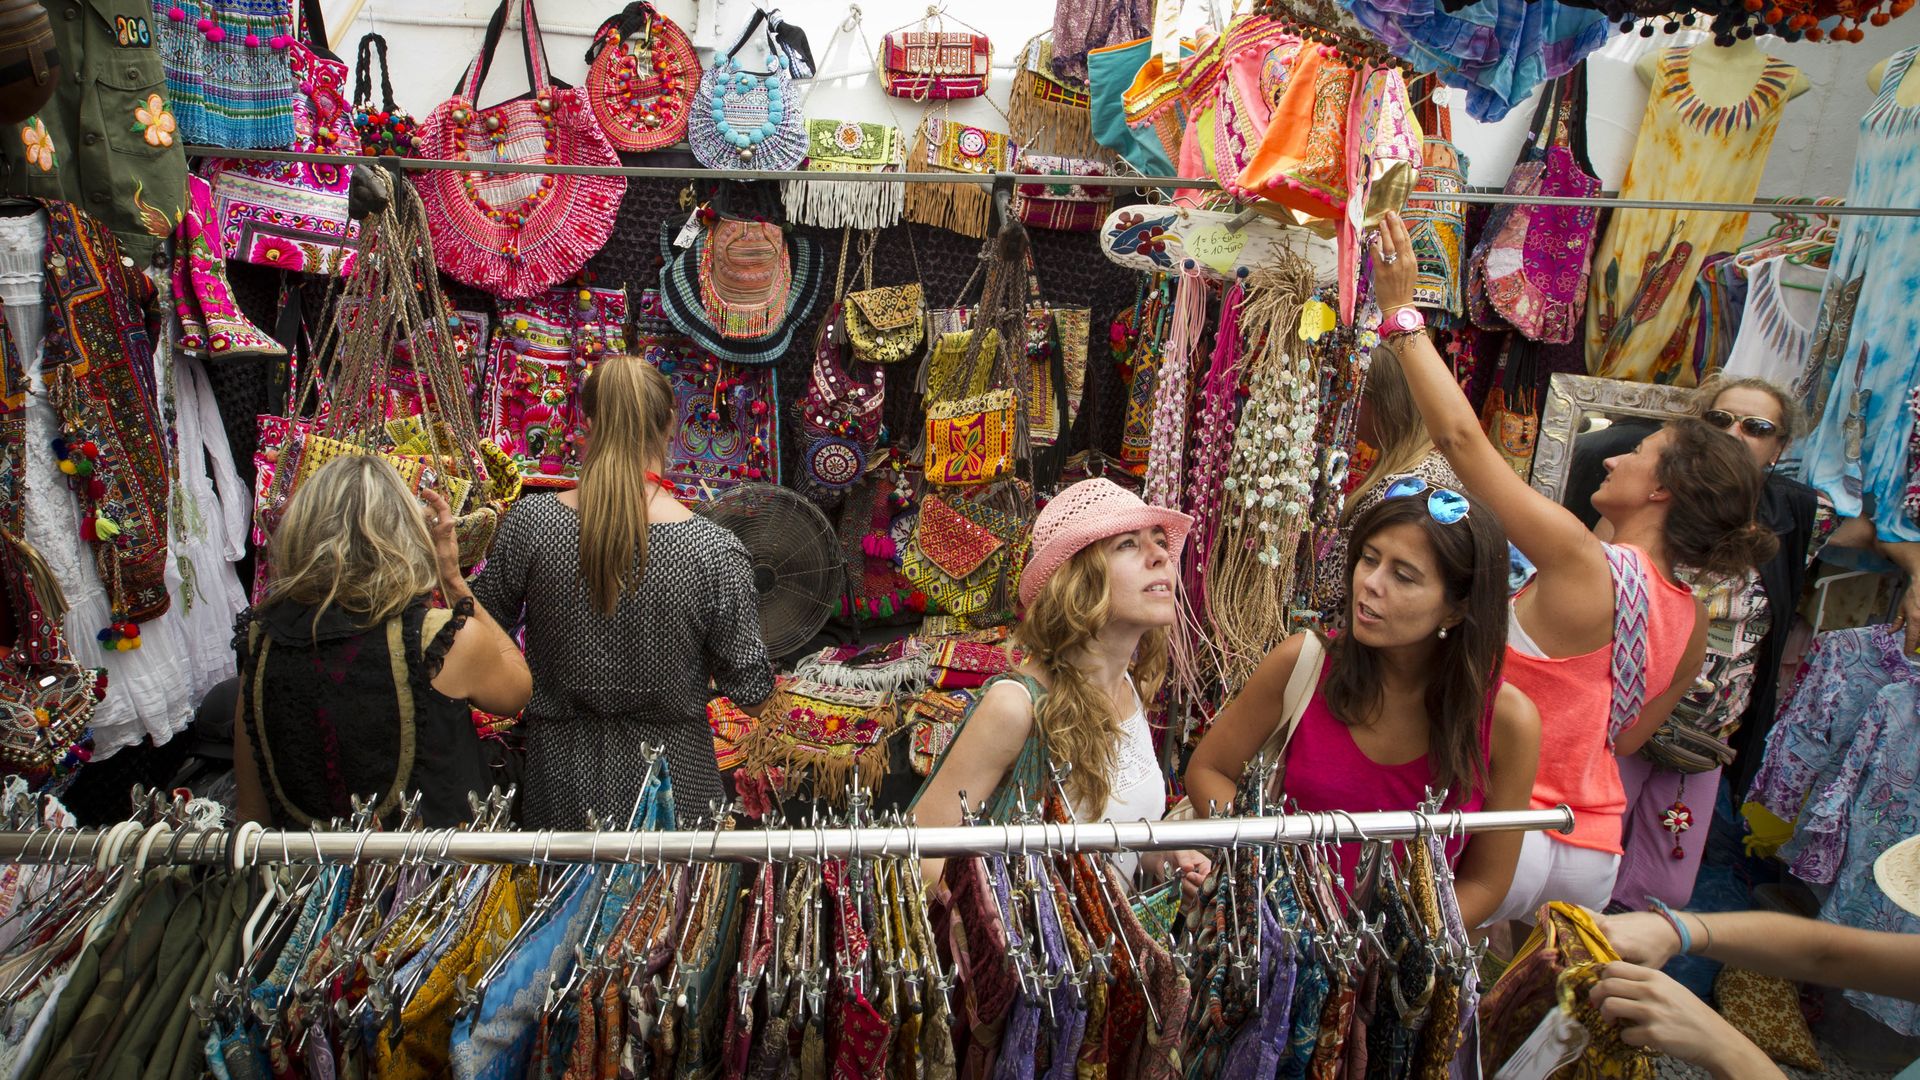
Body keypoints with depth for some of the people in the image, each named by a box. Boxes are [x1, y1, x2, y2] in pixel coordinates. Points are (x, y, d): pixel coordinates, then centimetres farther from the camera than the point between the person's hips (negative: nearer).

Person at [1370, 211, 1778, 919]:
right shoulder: (1691, 622, 4)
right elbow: (1620, 740, 15)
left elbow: (1461, 437, -22)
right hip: (1593, 858, 8)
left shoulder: (1584, 564, -20)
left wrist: (1400, 311, -16)